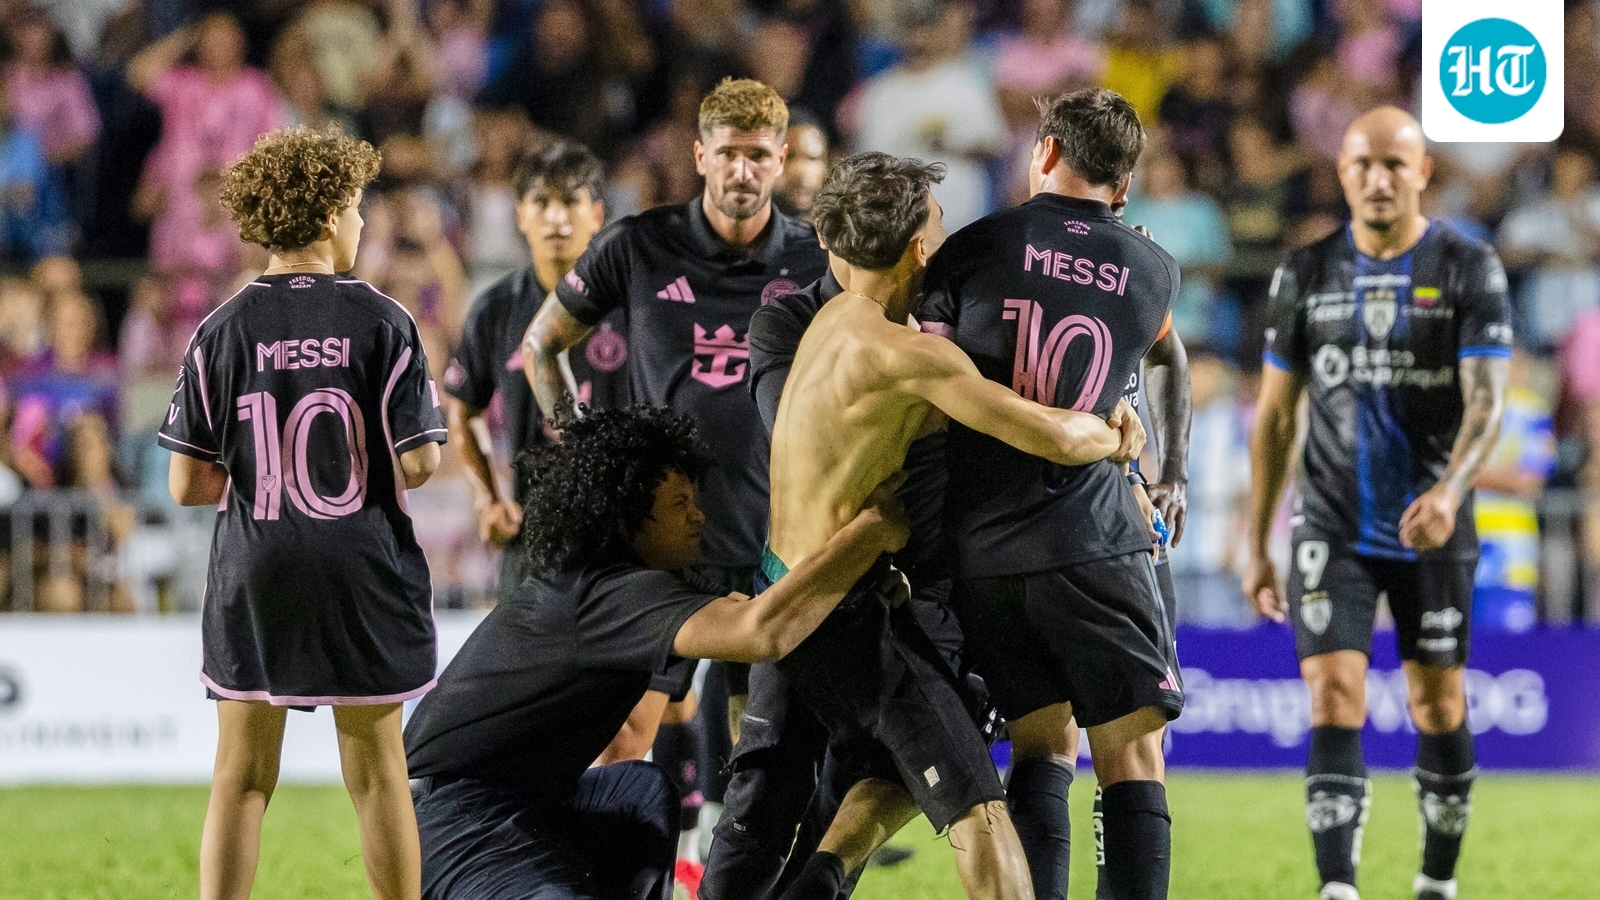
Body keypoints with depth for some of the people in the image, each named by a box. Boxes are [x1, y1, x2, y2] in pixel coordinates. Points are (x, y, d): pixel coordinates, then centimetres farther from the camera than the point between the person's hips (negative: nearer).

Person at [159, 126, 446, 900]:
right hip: (362, 571, -1)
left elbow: (188, 484, -3)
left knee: (241, 776, 6)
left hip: (253, 575, 1)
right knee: (376, 771, 8)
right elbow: (417, 465, -10)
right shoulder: (382, 324, -7)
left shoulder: (223, 332, -3)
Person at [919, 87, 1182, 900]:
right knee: (1131, 755, 0)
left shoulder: (972, 250, 3)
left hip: (980, 551, 2)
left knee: (1042, 747, 13)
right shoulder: (1154, 271, 6)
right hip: (1095, 547, -2)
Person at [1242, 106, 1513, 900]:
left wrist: (1450, 492, -32)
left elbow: (1486, 399, -13)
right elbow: (1274, 415, 8)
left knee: (1438, 708, 8)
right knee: (1334, 704, -11)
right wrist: (1257, 547, 7)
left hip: (1432, 532, -1)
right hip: (1333, 529, 1)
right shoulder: (1307, 274, 3)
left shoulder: (1469, 270, -4)